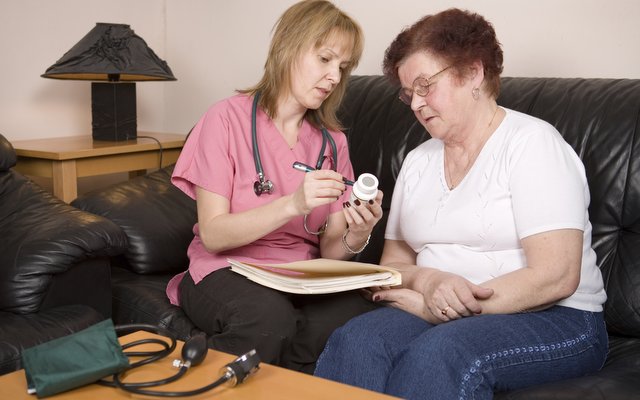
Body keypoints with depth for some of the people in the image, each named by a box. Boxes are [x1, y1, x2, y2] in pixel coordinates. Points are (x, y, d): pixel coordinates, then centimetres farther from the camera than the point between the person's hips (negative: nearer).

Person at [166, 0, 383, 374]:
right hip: (228, 271, -3)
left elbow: (330, 250, 4)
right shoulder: (229, 118, -5)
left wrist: (356, 236, -19)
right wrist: (293, 204, -25)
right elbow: (213, 235, -12)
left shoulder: (332, 142, 9)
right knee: (270, 318, -37)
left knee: (358, 317, -30)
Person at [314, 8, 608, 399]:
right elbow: (394, 262, 12)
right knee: (354, 340, -26)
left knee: (437, 355, -35)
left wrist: (430, 307, -15)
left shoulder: (531, 143, -6)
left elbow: (555, 277, -16)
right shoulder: (418, 161, 13)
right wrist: (427, 282, -13)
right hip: (436, 315, 5)